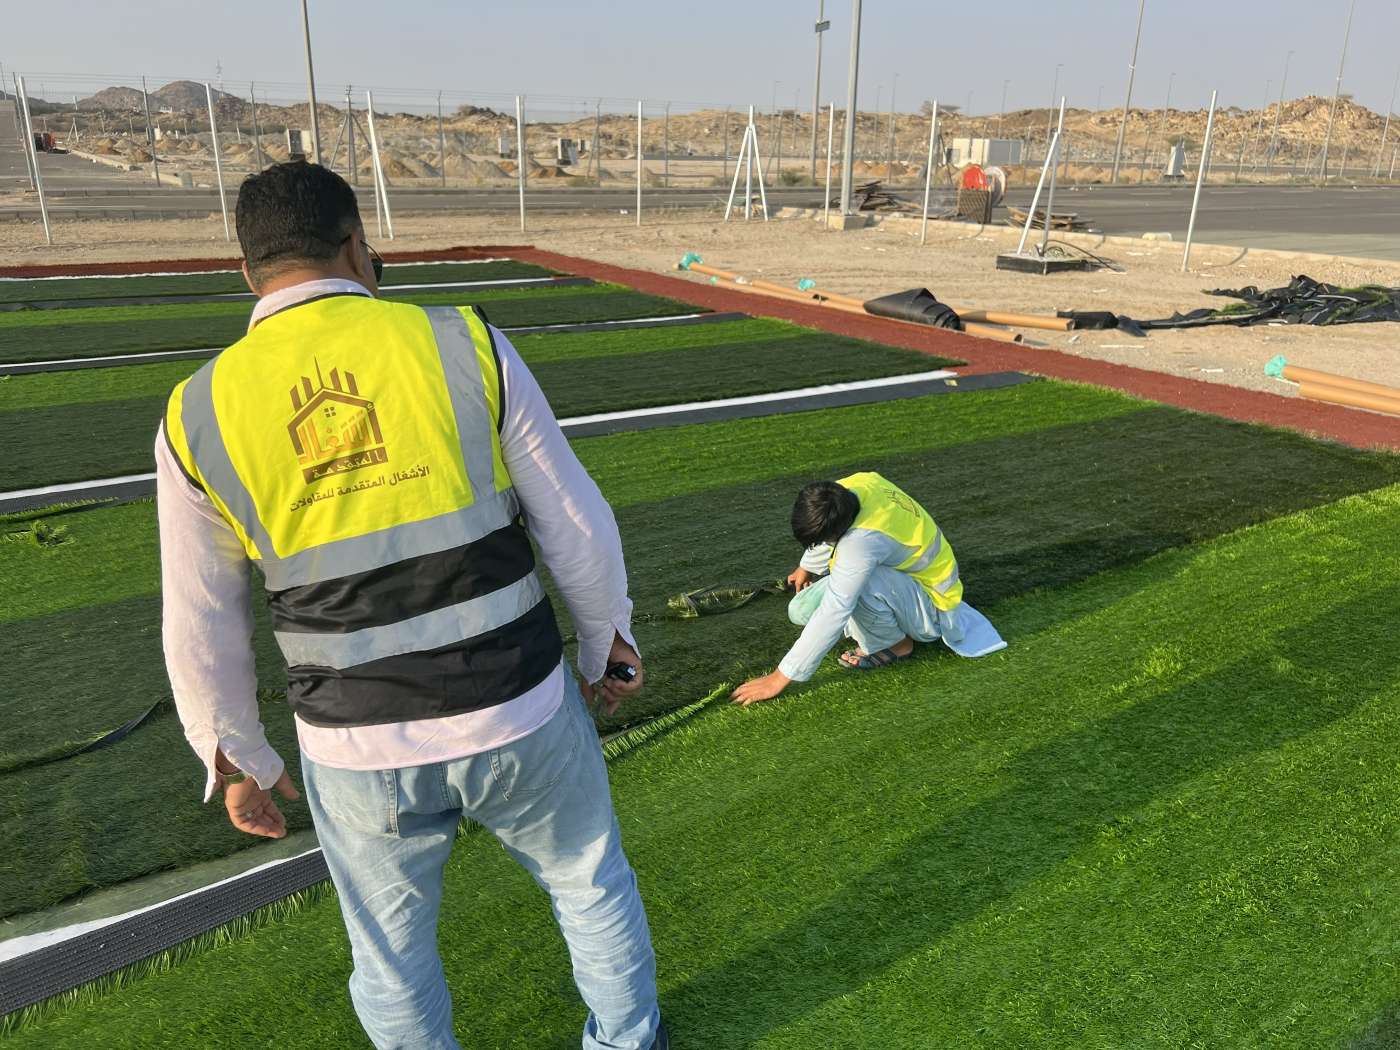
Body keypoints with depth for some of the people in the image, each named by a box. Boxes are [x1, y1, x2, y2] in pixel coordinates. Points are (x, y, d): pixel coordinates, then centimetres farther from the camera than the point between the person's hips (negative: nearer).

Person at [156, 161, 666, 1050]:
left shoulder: (199, 417, -6)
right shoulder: (467, 347, -10)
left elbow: (202, 632, 2)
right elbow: (578, 529, -5)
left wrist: (237, 760, 18)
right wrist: (609, 648, 12)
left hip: (361, 753, 1)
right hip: (523, 719, 0)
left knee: (393, 960, 27)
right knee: (592, 882, 29)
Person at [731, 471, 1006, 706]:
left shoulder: (863, 539, -40)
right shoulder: (854, 484, -15)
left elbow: (834, 613, -39)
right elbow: (828, 531, 9)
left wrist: (782, 677, -34)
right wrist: (808, 567, 29)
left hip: (931, 608, -8)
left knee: (859, 584, -39)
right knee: (801, 610, 0)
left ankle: (895, 645, -10)